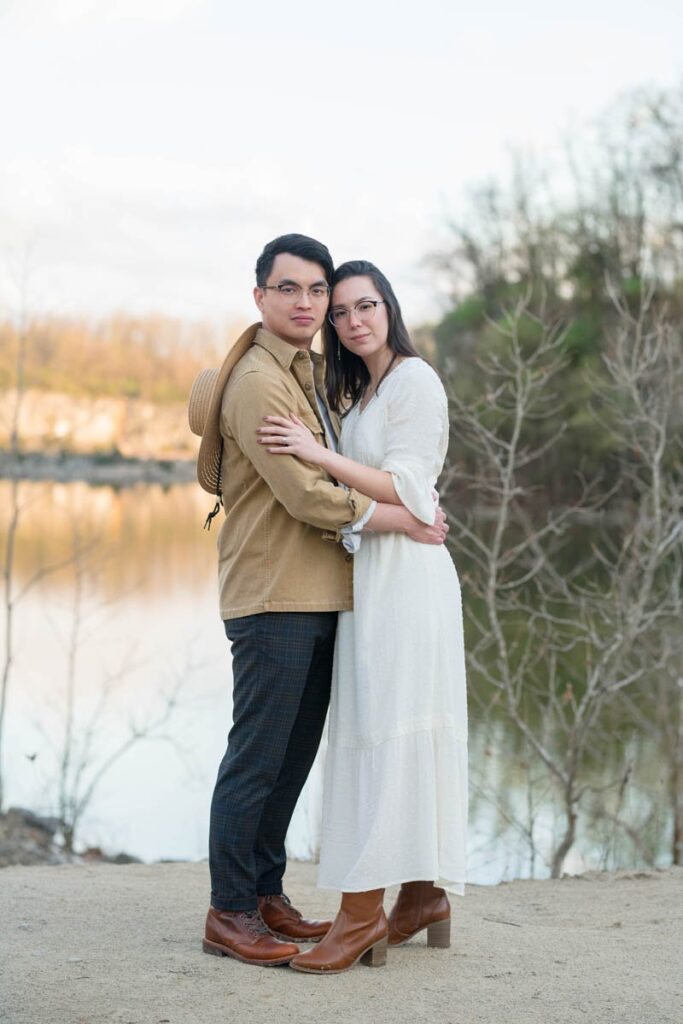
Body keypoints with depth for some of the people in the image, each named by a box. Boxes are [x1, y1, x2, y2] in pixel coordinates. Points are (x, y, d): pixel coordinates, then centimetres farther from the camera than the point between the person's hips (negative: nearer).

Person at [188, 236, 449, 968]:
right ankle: (229, 913, 6)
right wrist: (399, 519, -10)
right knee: (257, 757, -3)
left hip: (317, 593, 9)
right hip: (272, 596, -9)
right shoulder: (257, 381, -13)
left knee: (294, 754, 14)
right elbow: (305, 494, -19)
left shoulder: (314, 371, 16)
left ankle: (267, 895, 24)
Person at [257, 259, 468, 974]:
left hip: (404, 573, -9)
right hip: (370, 572, 9)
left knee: (382, 732, -10)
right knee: (405, 734, 10)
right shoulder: (359, 391, 20)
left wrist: (318, 454, -23)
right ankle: (424, 893, 16)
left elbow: (406, 491, -16)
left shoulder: (414, 380, -9)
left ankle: (361, 910, -10)